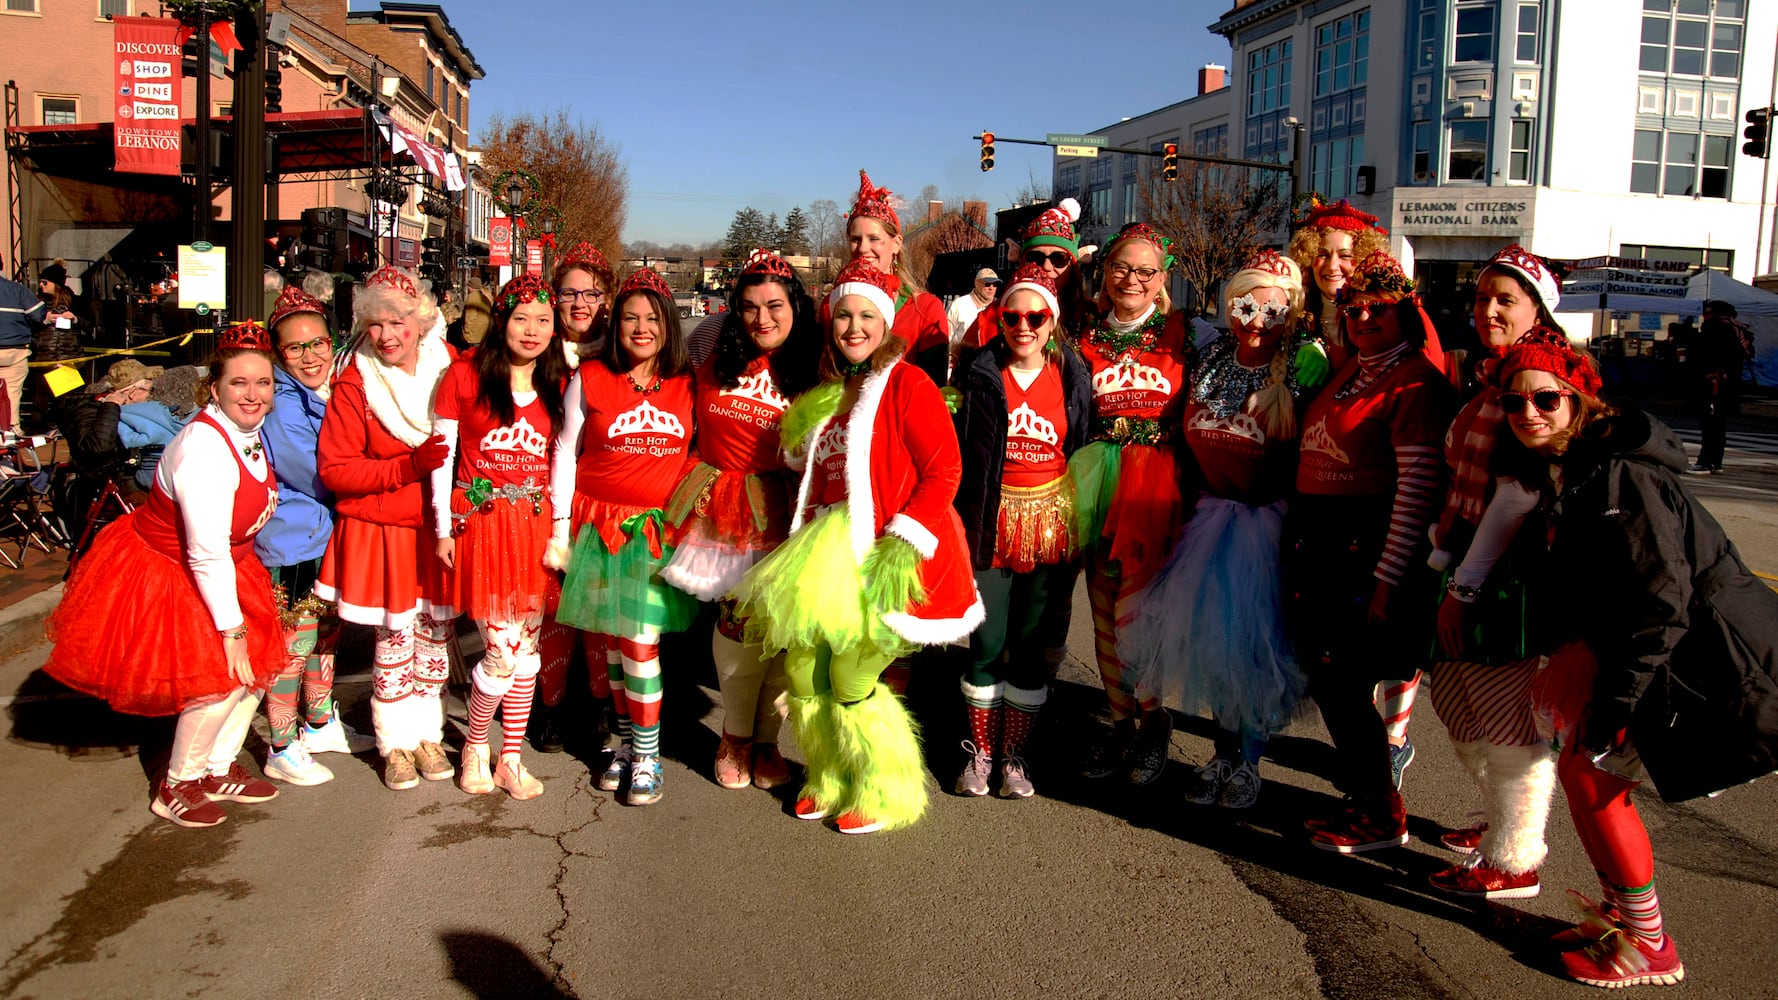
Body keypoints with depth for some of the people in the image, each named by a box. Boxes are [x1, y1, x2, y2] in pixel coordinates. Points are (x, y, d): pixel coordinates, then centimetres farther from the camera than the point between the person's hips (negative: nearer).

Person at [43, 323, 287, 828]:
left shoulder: (249, 433, -4)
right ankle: (178, 786, 12)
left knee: (257, 665, 7)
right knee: (220, 676, -11)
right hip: (161, 577, -8)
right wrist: (231, 630, -24)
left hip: (223, 568, 8)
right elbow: (207, 553, -30)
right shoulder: (204, 449, -31)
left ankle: (218, 770, 26)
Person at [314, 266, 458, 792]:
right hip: (383, 532, -3)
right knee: (393, 638, 4)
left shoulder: (449, 367, -1)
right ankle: (396, 743, 22)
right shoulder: (354, 384, -9)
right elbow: (334, 468, -10)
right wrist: (405, 468, -21)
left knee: (436, 633, 12)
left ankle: (428, 733, 30)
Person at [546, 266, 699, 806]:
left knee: (640, 640, -6)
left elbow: (701, 453, 15)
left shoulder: (687, 386, 5)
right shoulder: (589, 379, 2)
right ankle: (626, 741, 22)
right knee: (611, 640, 6)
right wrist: (560, 530, 2)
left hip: (659, 531, 0)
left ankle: (646, 755, 7)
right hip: (600, 527, 1)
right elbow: (565, 453, 5)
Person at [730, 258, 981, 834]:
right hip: (831, 553, 7)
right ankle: (828, 780, 26)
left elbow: (944, 472, -13)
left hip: (889, 558, -7)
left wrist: (902, 543, -20)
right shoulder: (827, 393, 16)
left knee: (850, 679, -8)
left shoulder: (907, 384, -8)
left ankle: (885, 794, 14)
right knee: (801, 666, 3)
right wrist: (812, 545, 11)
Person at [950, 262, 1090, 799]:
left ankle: (1014, 754, 20)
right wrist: (958, 523, -5)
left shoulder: (1073, 377, 3)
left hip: (1049, 521, 1)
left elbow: (1083, 452, 8)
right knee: (986, 642, 1)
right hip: (990, 518, -1)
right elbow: (956, 450, 1)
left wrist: (1080, 527, 5)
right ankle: (980, 750, 18)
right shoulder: (979, 373, -1)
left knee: (1030, 643, 6)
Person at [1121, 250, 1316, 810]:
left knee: (1254, 637, -1)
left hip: (1268, 521, -5)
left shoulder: (1301, 374, -11)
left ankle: (1248, 762, 17)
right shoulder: (1210, 364, 6)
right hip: (1211, 514, 5)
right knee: (1210, 633, 8)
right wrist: (1200, 495, 12)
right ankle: (1223, 753, 24)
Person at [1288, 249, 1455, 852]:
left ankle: (1383, 815, 14)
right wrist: (1301, 542, 14)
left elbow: (1418, 487, -17)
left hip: (1370, 546, -8)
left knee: (1344, 682, -3)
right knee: (1323, 676, 12)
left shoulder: (1416, 381, -12)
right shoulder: (1347, 372, 14)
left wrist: (1388, 578, -18)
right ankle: (1361, 791, 28)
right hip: (1317, 541, 8)